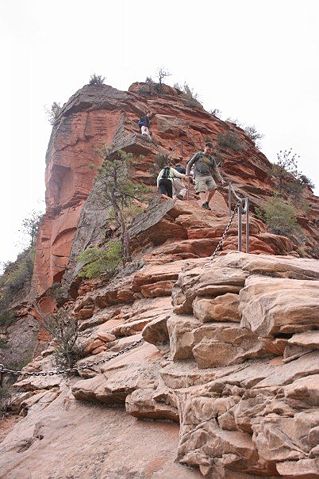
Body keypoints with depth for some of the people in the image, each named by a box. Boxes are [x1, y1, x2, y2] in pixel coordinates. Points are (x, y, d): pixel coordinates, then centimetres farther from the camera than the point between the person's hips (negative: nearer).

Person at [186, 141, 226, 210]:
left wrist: (221, 180, 7)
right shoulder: (198, 154, 15)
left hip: (208, 176, 3)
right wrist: (187, 174, 4)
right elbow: (189, 164, 16)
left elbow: (216, 171, 19)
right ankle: (203, 203, -36)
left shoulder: (212, 159, 22)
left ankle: (207, 202, -6)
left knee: (213, 188, -20)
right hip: (199, 176, -3)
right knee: (202, 190, -22)